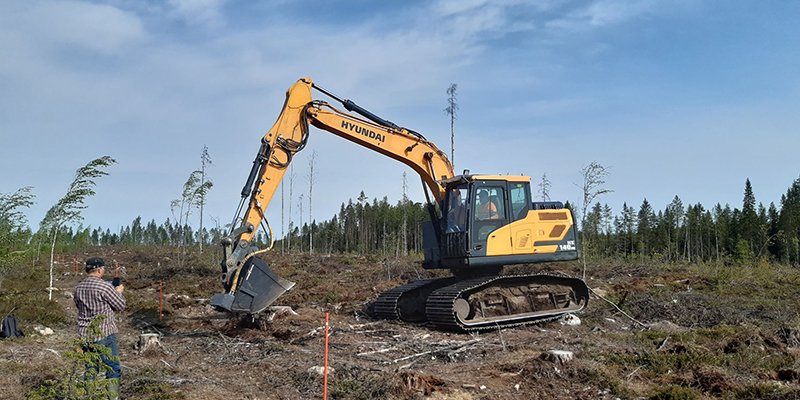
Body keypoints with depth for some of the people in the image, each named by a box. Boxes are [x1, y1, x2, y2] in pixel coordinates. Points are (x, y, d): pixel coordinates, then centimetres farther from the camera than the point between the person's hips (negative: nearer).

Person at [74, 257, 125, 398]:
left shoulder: (79, 287, 4)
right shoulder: (105, 287, -16)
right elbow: (120, 306, -8)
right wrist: (119, 292, 11)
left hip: (85, 334, 6)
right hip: (104, 334, -6)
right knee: (113, 369, 4)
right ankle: (112, 396, 2)